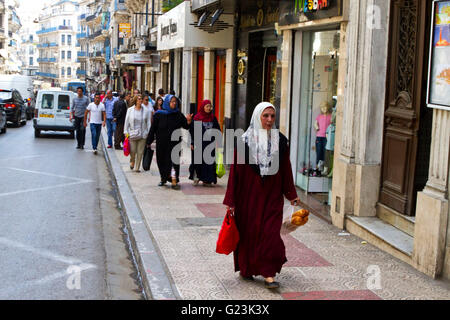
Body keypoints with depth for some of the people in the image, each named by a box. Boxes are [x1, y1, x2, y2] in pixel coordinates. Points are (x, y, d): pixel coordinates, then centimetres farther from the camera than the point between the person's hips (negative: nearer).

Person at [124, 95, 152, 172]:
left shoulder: (146, 111, 3)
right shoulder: (130, 110, 3)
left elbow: (148, 122, 6)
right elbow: (127, 122, 6)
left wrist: (148, 133, 1)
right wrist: (126, 132, 1)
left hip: (143, 134, 1)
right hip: (132, 134, 0)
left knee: (140, 152, 2)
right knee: (132, 151, -2)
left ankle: (137, 167, 14)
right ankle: (132, 161, 30)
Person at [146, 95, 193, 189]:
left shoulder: (178, 115, 1)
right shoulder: (159, 114, -3)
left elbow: (186, 126, 3)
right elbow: (153, 128, -2)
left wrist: (189, 121, -18)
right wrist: (149, 141, -4)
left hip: (174, 143, -1)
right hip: (161, 143, 1)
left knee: (174, 160, -9)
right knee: (162, 161, 12)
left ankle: (174, 181, -10)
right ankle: (163, 179, 31)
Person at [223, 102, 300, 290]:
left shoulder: (281, 140, 2)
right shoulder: (245, 140, -6)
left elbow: (286, 169, 9)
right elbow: (236, 169, -5)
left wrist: (291, 194, 9)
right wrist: (231, 199, -6)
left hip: (272, 194, 2)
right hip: (249, 193, -1)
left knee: (271, 232, -5)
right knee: (248, 231, 8)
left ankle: (269, 274, 0)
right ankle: (246, 269, 27)